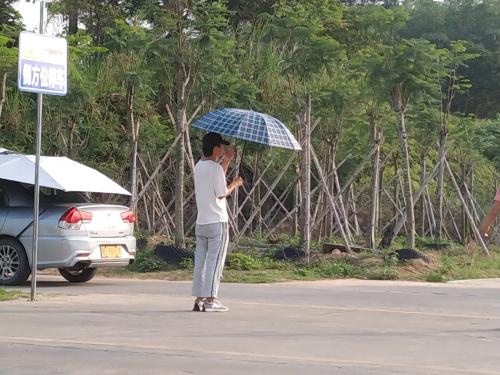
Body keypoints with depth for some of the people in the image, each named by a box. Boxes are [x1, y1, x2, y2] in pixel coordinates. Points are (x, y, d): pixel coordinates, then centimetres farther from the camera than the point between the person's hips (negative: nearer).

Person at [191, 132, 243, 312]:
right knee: (214, 261, -3)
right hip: (217, 222, -7)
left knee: (200, 260, 8)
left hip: (201, 222, 8)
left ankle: (198, 299, 8)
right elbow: (221, 194, -12)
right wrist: (235, 184, 5)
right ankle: (210, 300, -4)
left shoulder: (199, 166, 11)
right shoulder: (216, 168, -14)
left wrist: (227, 160, 22)